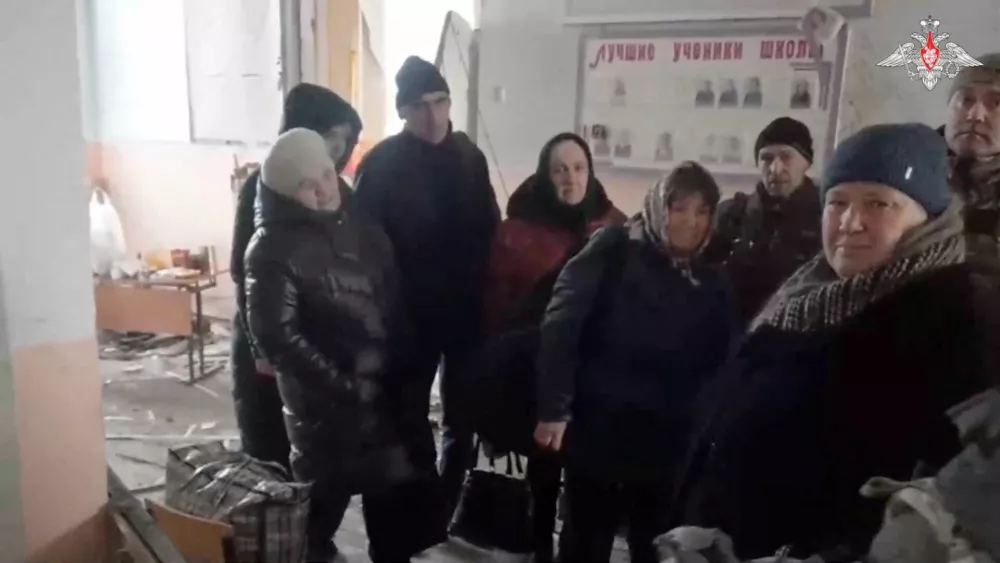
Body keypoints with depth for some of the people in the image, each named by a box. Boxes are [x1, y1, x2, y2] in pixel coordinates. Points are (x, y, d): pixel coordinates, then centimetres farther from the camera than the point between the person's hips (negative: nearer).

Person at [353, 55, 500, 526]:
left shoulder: (468, 155, 3)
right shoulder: (381, 163, -10)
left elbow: (489, 226, 9)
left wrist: (482, 286, 3)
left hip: (466, 305, 4)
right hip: (410, 310, -4)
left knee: (463, 410, 16)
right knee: (412, 409, 11)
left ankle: (449, 500, 35)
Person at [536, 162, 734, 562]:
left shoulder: (710, 286, 6)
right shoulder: (614, 251, -5)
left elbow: (713, 369, 4)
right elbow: (561, 325, -13)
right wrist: (554, 408, -19)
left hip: (663, 444, 4)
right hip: (597, 429, -3)